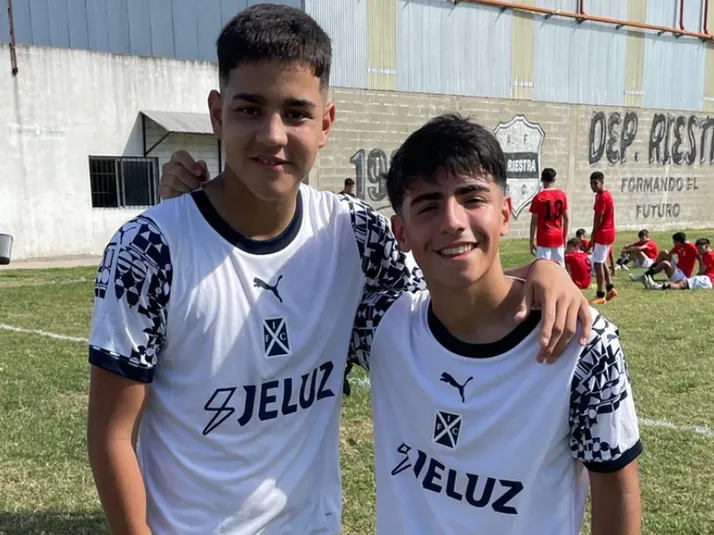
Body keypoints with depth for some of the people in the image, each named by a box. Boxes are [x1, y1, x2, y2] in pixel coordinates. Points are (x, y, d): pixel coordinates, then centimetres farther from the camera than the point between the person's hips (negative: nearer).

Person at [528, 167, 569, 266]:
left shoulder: (539, 197, -10)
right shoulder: (562, 195, 3)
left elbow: (534, 221, -9)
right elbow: (566, 218, 7)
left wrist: (532, 241, -2)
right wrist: (565, 237, 16)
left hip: (544, 238, -4)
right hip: (558, 237, 5)